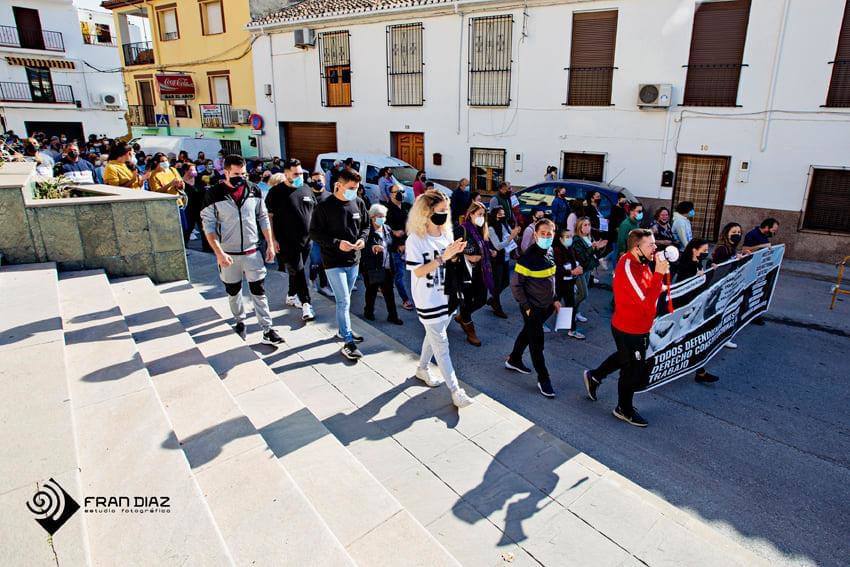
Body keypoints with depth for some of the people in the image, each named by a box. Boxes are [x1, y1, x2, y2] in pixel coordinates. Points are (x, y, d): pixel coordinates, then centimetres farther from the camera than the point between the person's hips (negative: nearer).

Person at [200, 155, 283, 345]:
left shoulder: (254, 190, -1)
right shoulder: (214, 195, -9)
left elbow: (263, 218, 6)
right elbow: (208, 226, -8)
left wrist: (270, 245, 4)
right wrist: (219, 252, -17)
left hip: (252, 251, 1)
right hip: (228, 254, -1)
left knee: (259, 291, 2)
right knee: (233, 291, 16)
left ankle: (267, 330, 8)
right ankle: (240, 322, 37)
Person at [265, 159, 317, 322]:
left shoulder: (306, 189, 9)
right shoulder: (277, 192, -7)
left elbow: (314, 211, 18)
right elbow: (268, 216, -6)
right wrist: (273, 239, -11)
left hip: (306, 239, 5)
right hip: (287, 241, -5)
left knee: (297, 271, 16)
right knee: (298, 272, -7)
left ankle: (291, 296, 34)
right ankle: (307, 304, -5)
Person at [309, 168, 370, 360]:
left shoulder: (358, 203, 2)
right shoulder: (324, 206, -13)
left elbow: (366, 225, 15)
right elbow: (314, 233, -10)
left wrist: (362, 238, -7)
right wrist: (337, 243, -21)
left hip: (353, 260, 6)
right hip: (333, 261, -5)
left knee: (344, 300, 19)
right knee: (344, 301, -7)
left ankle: (344, 330, 37)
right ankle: (348, 342, 0)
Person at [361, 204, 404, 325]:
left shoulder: (387, 229, 6)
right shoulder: (368, 231, -15)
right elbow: (363, 249, -22)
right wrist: (372, 248, -38)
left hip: (386, 266, 5)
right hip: (371, 268, -5)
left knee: (389, 292, 8)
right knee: (372, 291, 12)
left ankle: (392, 315, 18)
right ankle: (368, 312, 32)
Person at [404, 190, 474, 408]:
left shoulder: (446, 234, 2)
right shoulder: (415, 239, -17)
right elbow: (418, 271, -19)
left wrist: (455, 254, -9)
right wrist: (443, 257, -27)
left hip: (446, 296, 7)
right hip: (428, 300, -6)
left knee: (434, 335, 22)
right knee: (441, 344, 1)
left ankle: (423, 369, 44)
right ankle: (455, 389, 8)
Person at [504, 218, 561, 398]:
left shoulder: (549, 252, 1)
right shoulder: (528, 256, -21)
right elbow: (515, 284, -17)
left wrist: (554, 299, 13)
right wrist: (526, 307, -16)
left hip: (546, 306, 7)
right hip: (532, 308, -7)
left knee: (528, 333, 22)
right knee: (537, 342, 3)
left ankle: (513, 360, 42)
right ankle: (543, 379, 15)